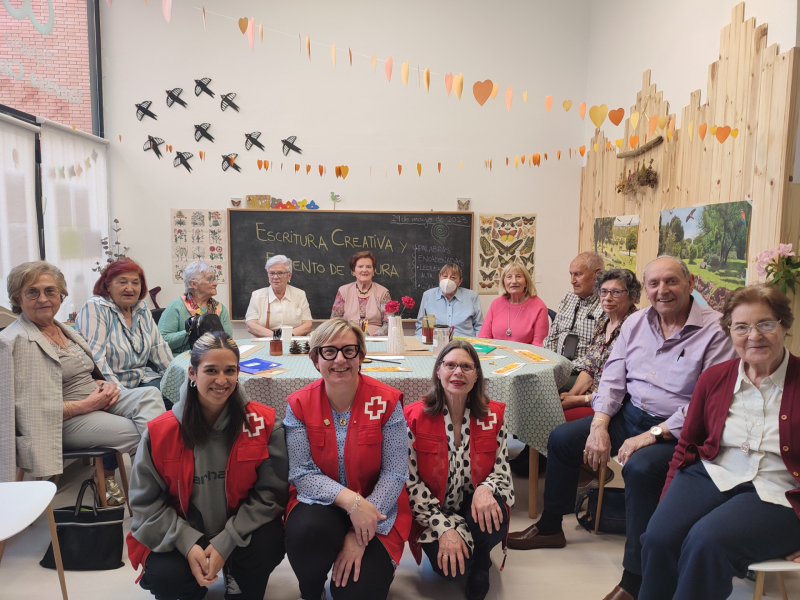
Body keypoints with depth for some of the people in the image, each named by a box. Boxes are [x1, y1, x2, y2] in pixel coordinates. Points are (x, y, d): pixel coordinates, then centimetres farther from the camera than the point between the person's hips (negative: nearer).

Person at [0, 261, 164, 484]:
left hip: (100, 400, 7)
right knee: (137, 432, -28)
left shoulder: (66, 331, 18)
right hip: (66, 420, -7)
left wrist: (106, 385, 1)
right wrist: (86, 405, -17)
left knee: (150, 394, -23)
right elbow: (27, 409, -14)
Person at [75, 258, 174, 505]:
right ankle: (106, 476, -12)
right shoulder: (95, 308, -7)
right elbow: (95, 357, -17)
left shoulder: (141, 309, 12)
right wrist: (117, 391, -26)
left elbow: (159, 347, 13)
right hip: (109, 386, -5)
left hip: (142, 379, 6)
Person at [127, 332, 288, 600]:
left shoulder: (264, 422, -15)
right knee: (165, 576, -26)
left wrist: (225, 543, -20)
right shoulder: (160, 431, -13)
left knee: (269, 546, -29)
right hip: (181, 536, 1)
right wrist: (188, 544, -19)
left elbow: (270, 493, -13)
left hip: (241, 532, 0)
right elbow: (146, 502, -6)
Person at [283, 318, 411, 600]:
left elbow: (395, 474, -12)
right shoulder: (299, 404, -7)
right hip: (320, 504, 1)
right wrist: (349, 500, -27)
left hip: (375, 507, -1)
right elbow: (301, 474, -11)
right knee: (307, 532, -32)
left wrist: (359, 536, -18)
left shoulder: (386, 401, -11)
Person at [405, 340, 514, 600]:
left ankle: (479, 561, 4)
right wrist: (444, 528, -18)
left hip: (475, 504, 2)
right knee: (451, 567, -25)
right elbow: (410, 482, -11)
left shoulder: (493, 415, -5)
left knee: (494, 521, -31)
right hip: (432, 513, -1)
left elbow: (502, 470, -2)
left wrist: (485, 489, -27)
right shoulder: (415, 417, -13)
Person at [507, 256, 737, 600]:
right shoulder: (636, 322, 6)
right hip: (629, 415, 7)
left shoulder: (714, 330, -13)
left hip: (675, 430, -6)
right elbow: (612, 378, 5)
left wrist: (652, 435, -24)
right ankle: (550, 528, 19)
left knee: (640, 468, -34)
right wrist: (599, 426, -8)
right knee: (561, 439, -1)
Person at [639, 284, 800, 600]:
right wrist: (668, 503, 7)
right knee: (659, 537, -23)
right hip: (710, 475, 3)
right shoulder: (713, 378, 9)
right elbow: (687, 444, 14)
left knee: (706, 540, -30)